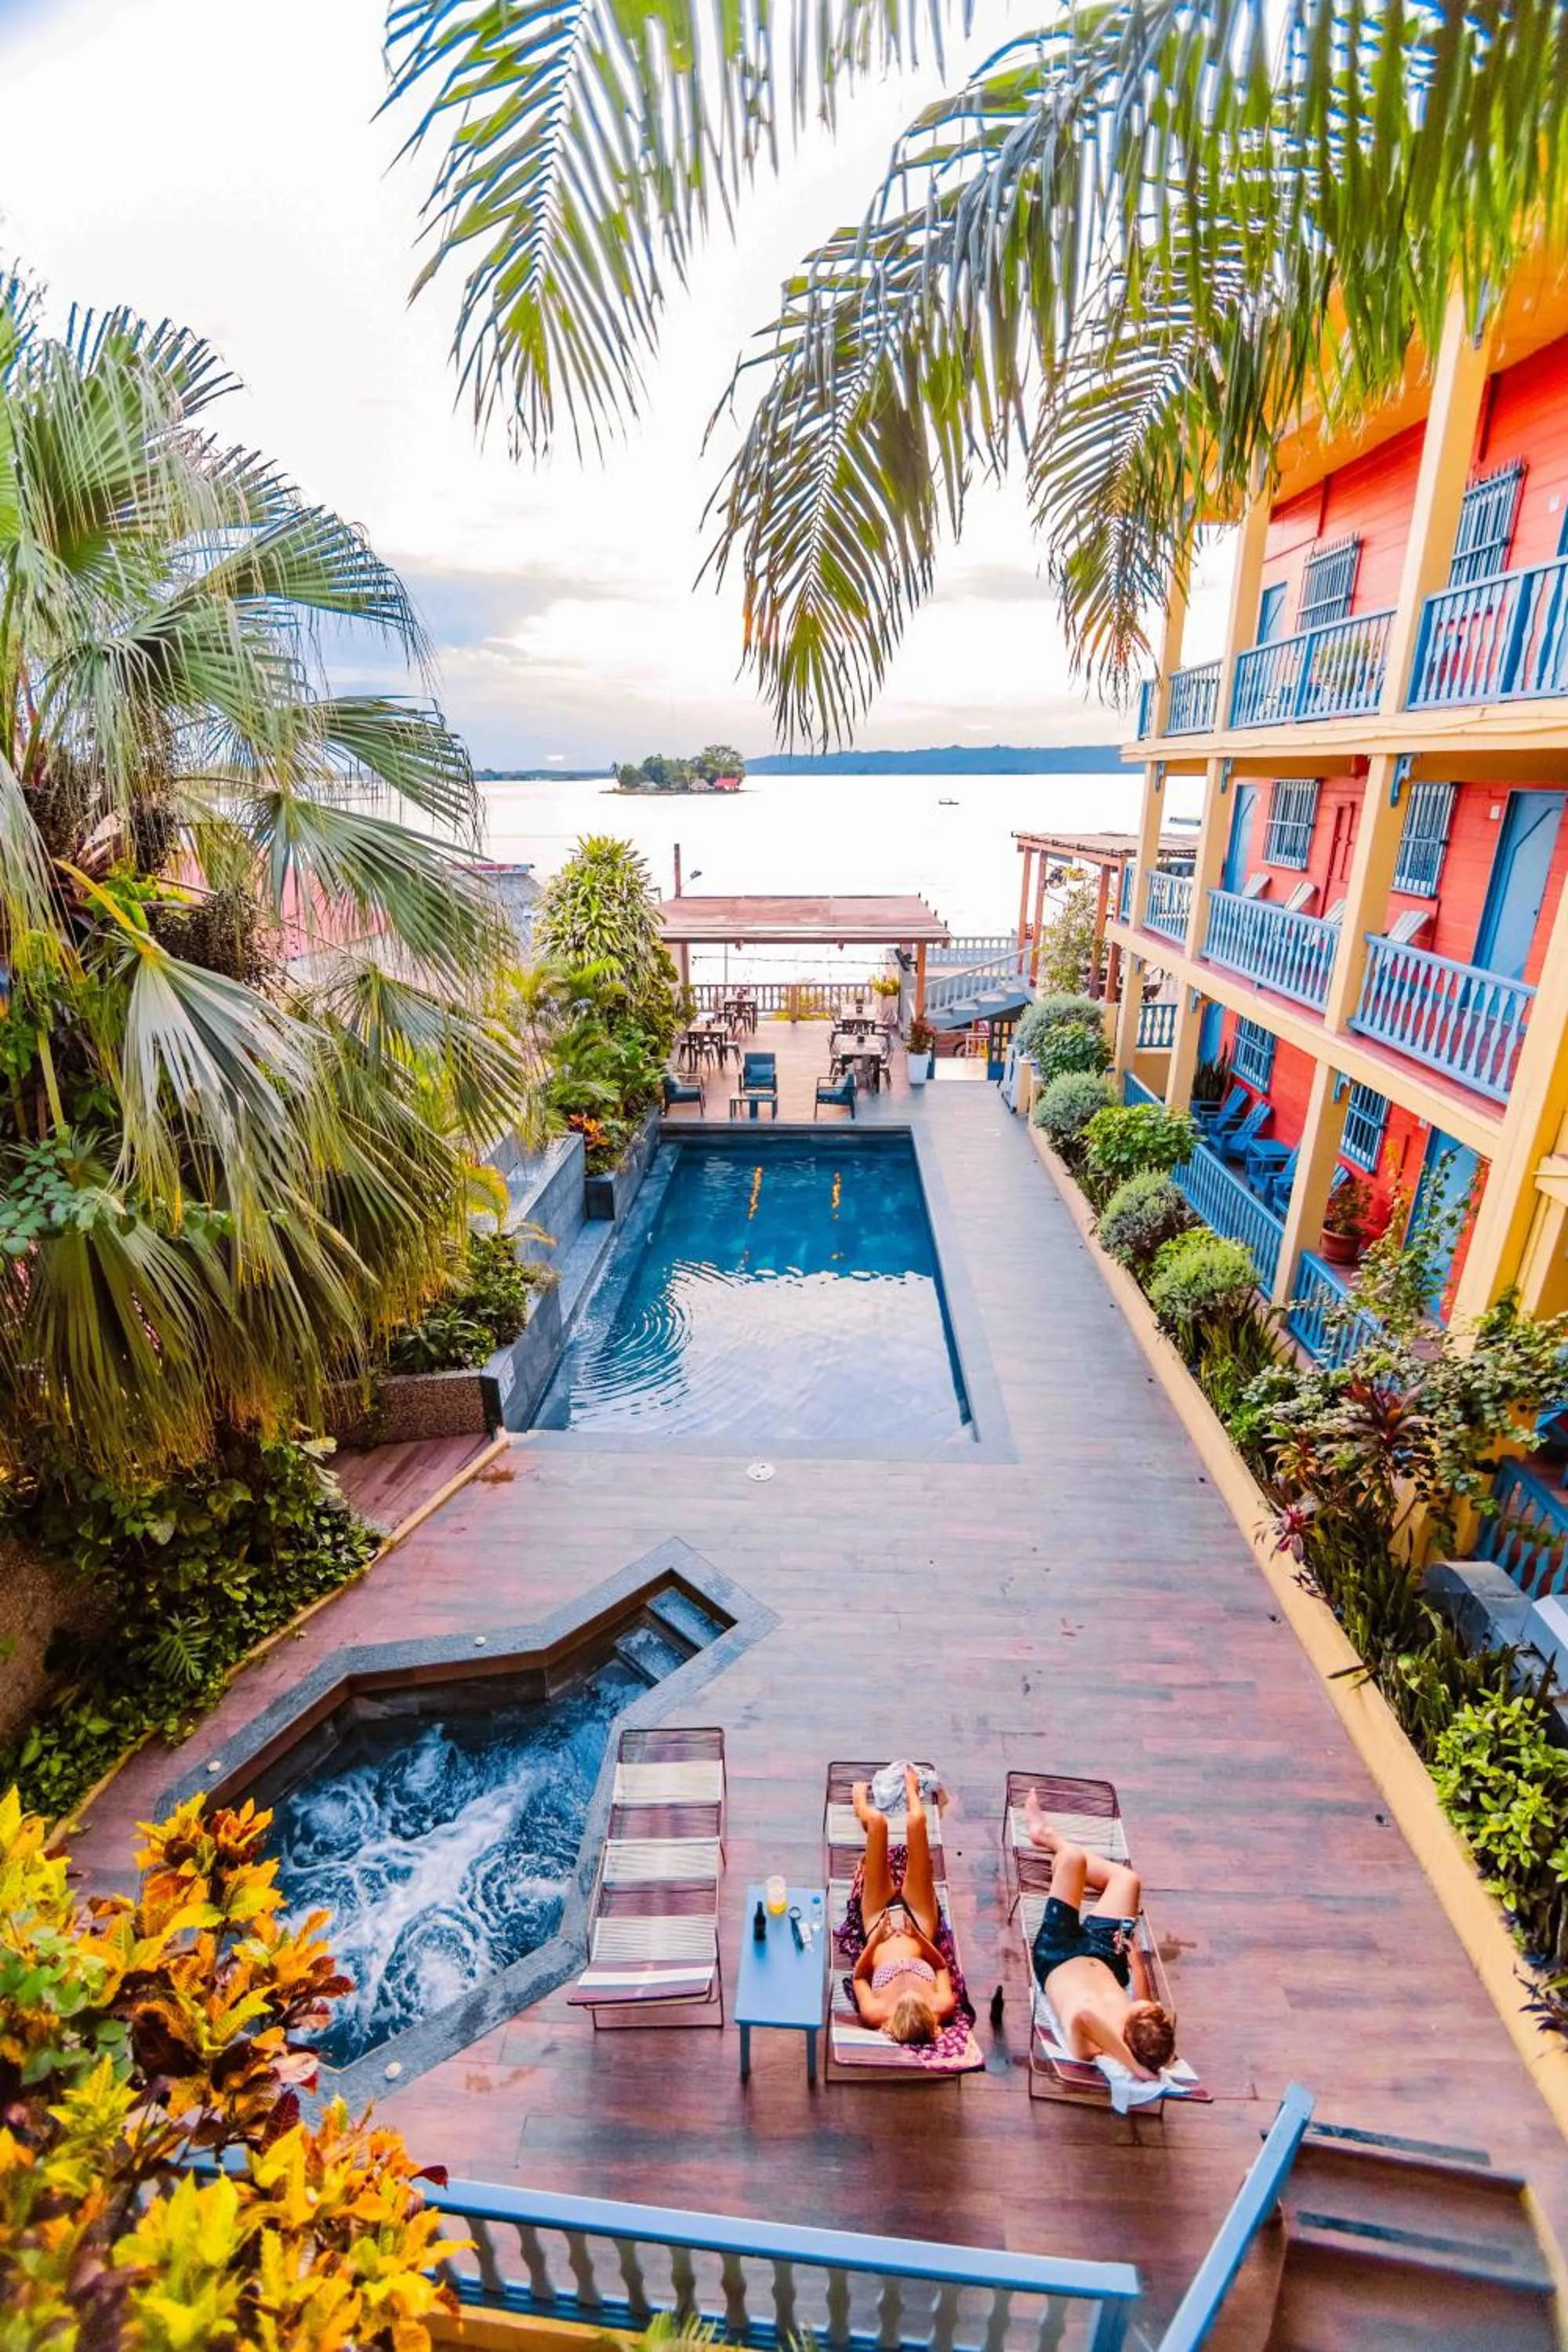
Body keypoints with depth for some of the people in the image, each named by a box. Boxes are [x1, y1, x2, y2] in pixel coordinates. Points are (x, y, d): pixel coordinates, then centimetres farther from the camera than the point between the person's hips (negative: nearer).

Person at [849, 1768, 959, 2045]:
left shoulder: (876, 2013, -40)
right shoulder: (941, 2007, -38)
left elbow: (859, 1976, -19)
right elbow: (941, 1967, -17)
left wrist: (874, 1939, -31)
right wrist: (921, 1938, -31)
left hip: (881, 1920, -1)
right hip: (917, 1919, 1)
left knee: (877, 1820, -6)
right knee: (916, 1820, -4)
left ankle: (863, 1808, 40)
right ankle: (910, 1791, 40)